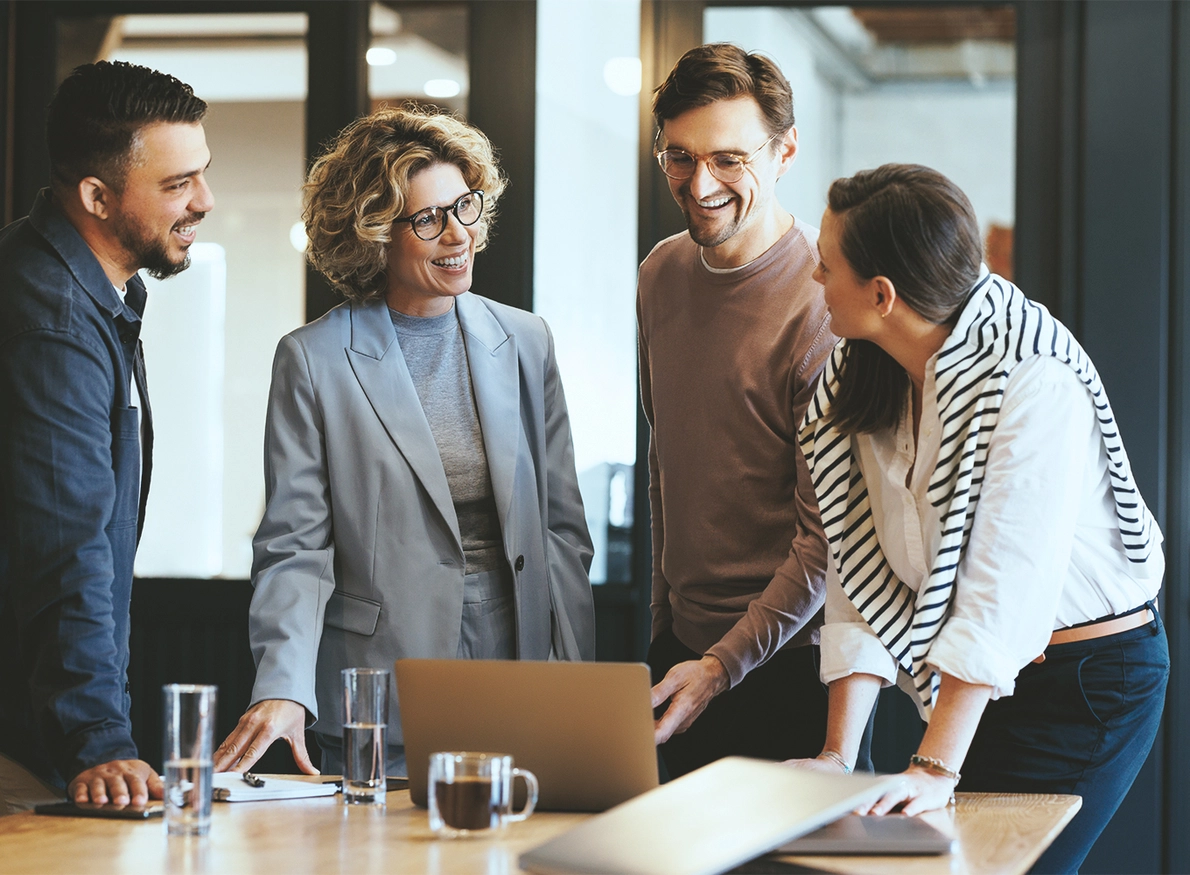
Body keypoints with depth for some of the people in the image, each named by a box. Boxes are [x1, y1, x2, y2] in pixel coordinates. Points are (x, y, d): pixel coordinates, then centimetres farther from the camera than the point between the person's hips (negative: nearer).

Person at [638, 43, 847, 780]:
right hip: (683, 646, 7)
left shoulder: (826, 304, -17)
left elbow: (829, 536, -17)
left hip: (788, 662, -6)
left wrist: (723, 665, -19)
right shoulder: (663, 273, 6)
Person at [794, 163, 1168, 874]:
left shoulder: (1033, 378, -23)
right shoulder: (858, 383, 0)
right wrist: (838, 754, -14)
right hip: (971, 680, 7)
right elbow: (863, 578, -5)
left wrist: (937, 767, -33)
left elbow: (1004, 587, -29)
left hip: (1091, 678, -7)